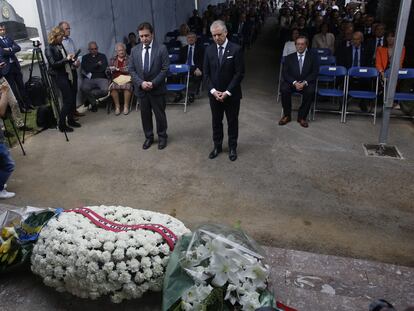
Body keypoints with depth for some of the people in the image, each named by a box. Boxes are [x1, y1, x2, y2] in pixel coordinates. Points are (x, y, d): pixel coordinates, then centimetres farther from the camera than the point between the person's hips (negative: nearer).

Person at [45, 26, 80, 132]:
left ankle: (71, 119, 24)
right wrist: (66, 59, -21)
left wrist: (71, 60, 1)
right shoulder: (49, 49, -9)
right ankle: (61, 124, -1)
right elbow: (54, 64, -17)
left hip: (68, 74, 8)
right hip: (59, 76, -8)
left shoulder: (60, 46, 13)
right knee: (68, 100, -10)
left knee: (72, 99, 9)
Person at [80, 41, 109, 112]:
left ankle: (90, 96, -4)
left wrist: (91, 69, 1)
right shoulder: (85, 57, 16)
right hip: (89, 79, 1)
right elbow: (85, 69, -1)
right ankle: (93, 103, -6)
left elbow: (103, 68, 0)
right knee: (83, 88, -33)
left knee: (105, 90, -34)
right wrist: (97, 64, 1)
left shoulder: (102, 56, 16)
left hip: (101, 78, 0)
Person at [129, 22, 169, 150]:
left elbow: (165, 69, -10)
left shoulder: (161, 48, -7)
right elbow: (132, 70, 4)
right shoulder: (135, 50, 3)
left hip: (157, 89, -3)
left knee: (160, 114, 9)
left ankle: (162, 136, 27)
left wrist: (153, 83, -17)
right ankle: (148, 137, 28)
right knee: (145, 115, 12)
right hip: (141, 89, 3)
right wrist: (141, 83, -12)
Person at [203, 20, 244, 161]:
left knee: (232, 122, 10)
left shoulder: (236, 49, -10)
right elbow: (206, 73, 2)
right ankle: (217, 146, 30)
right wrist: (213, 90, -10)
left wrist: (227, 92, -16)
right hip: (214, 94, 3)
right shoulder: (209, 50, 1)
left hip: (232, 94, -3)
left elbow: (239, 73, -12)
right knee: (216, 122, 14)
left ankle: (232, 147, 26)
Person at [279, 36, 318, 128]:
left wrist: (304, 83, -19)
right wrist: (294, 82, -19)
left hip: (306, 83, -1)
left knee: (310, 91, -34)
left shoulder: (312, 58, 7)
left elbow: (315, 73, -2)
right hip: (292, 83, 1)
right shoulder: (289, 58, 8)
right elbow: (285, 73, -2)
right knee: (284, 89, -31)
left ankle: (302, 117, -18)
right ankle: (287, 115, -14)